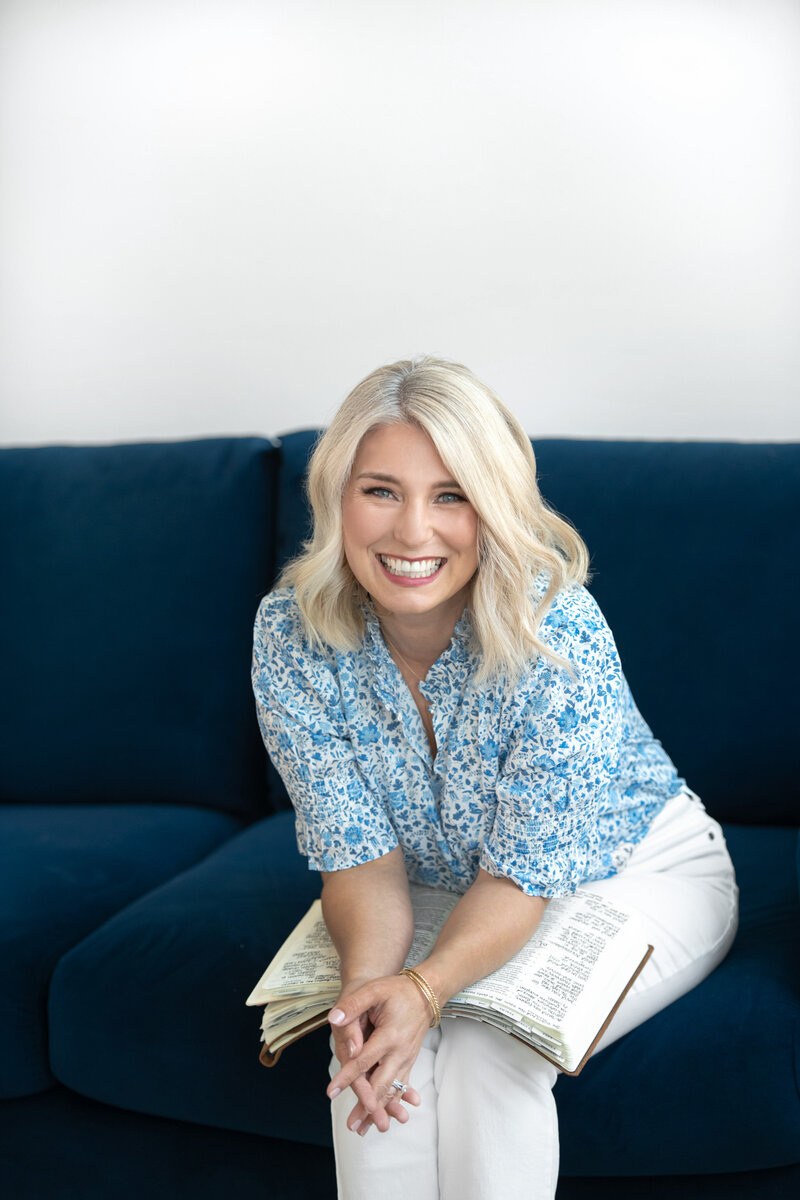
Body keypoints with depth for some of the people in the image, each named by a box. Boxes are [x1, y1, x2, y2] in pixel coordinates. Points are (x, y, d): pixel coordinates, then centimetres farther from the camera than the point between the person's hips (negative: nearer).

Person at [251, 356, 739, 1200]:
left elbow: (523, 871, -27)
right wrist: (367, 976, -38)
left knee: (484, 1055, -27)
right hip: (448, 899, 3)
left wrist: (425, 989, -45)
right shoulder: (291, 634, -20)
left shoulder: (557, 633, -31)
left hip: (636, 874, -3)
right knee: (372, 1052, -23)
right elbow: (361, 852, -17)